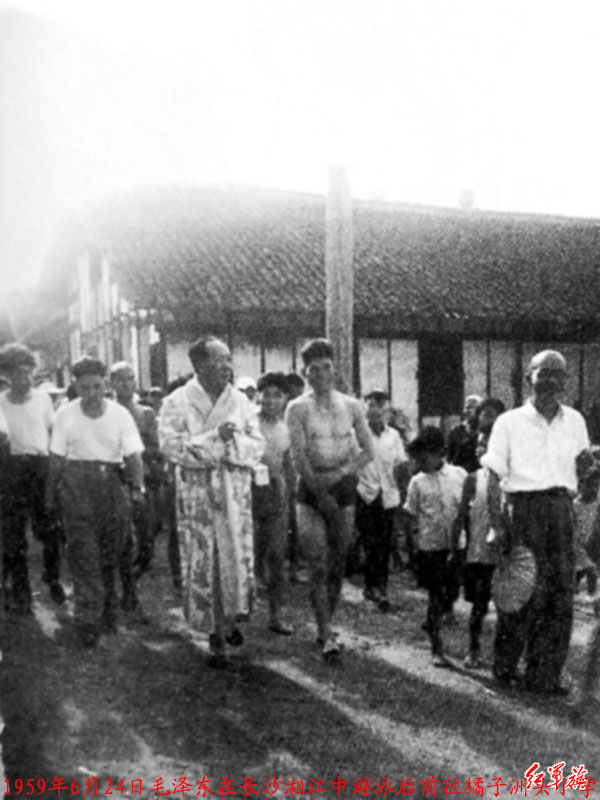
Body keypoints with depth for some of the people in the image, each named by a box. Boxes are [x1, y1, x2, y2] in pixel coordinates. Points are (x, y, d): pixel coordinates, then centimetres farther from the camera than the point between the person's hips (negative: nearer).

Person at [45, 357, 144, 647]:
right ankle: (88, 621, -5)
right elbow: (57, 458, 3)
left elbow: (133, 455, -7)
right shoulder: (65, 414, -1)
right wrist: (50, 494, 2)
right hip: (77, 485, -1)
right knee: (83, 555, -7)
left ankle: (108, 613, 26)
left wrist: (137, 486, -21)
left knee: (110, 555, 8)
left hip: (113, 484, 1)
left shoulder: (120, 414, -2)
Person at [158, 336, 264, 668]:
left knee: (236, 558, 4)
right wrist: (215, 438, -19)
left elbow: (257, 445, 5)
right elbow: (171, 445, -14)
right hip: (196, 493, -3)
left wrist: (234, 439, -14)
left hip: (235, 492, 3)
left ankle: (231, 619, 29)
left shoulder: (240, 400, 6)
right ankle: (215, 633, 14)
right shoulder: (176, 402, -4)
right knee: (203, 562, 1)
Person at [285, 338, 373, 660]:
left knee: (337, 565, 7)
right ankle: (327, 636, -4)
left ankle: (325, 627, 21)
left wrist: (343, 472, -7)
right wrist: (322, 494, -15)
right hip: (311, 489, -3)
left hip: (344, 488, 3)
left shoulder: (351, 406, 6)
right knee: (318, 567, -8)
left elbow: (368, 450, 7)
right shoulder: (298, 408, -4)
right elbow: (299, 457, -11)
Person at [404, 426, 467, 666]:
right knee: (437, 596, 3)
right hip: (430, 547, -1)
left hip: (455, 547, 2)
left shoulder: (459, 475, -1)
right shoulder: (417, 482, -2)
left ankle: (431, 623, 38)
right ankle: (437, 648, 15)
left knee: (452, 594, 9)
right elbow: (411, 515, 3)